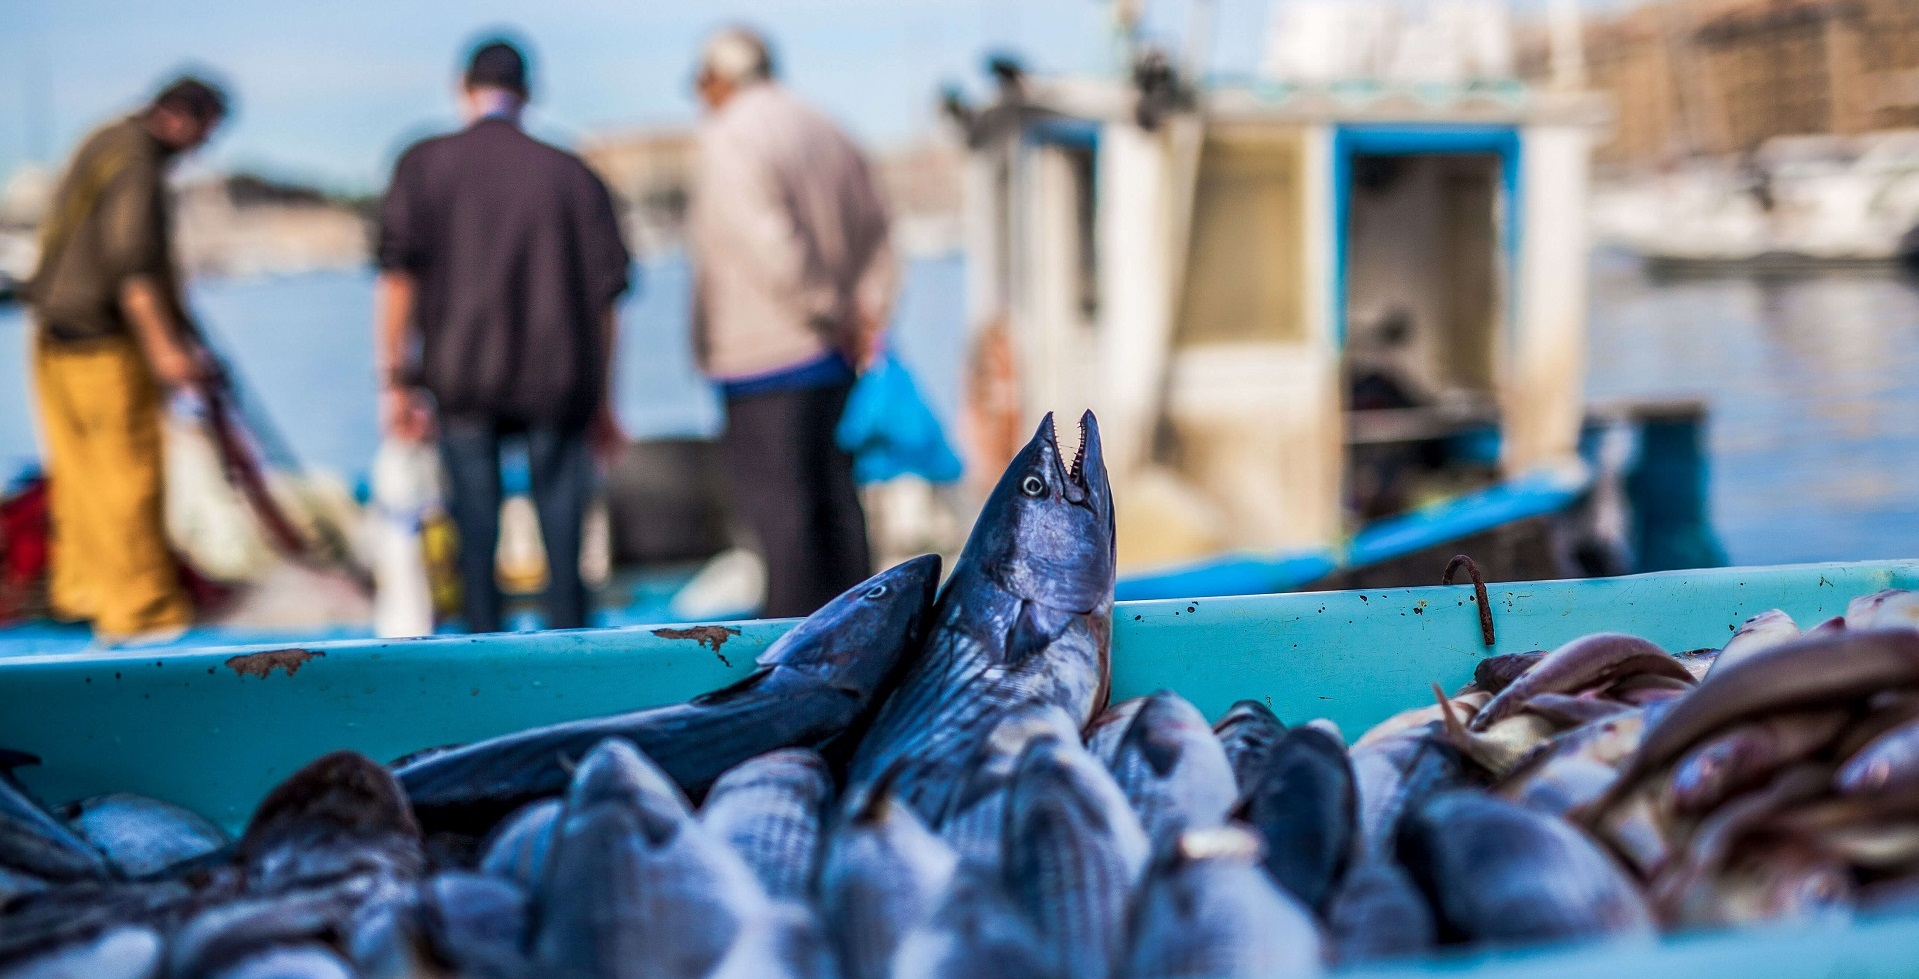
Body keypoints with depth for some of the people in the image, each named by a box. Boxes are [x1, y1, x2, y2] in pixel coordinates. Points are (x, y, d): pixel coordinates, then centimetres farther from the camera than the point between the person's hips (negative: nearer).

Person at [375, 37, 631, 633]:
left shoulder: (424, 164, 6)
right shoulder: (573, 175, 8)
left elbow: (398, 274, -2)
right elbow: (604, 297, 8)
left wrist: (394, 381, -1)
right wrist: (602, 401, 15)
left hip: (461, 381, 0)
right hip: (557, 382, 1)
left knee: (476, 539, 4)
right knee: (562, 542, 5)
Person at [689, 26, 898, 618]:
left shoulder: (727, 141, -10)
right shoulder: (829, 136, 15)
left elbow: (772, 248, -21)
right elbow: (876, 240, 15)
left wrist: (832, 316, -11)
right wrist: (866, 314, 6)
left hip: (765, 362, -8)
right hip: (832, 363, 8)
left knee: (779, 506, -5)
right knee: (835, 497, 13)